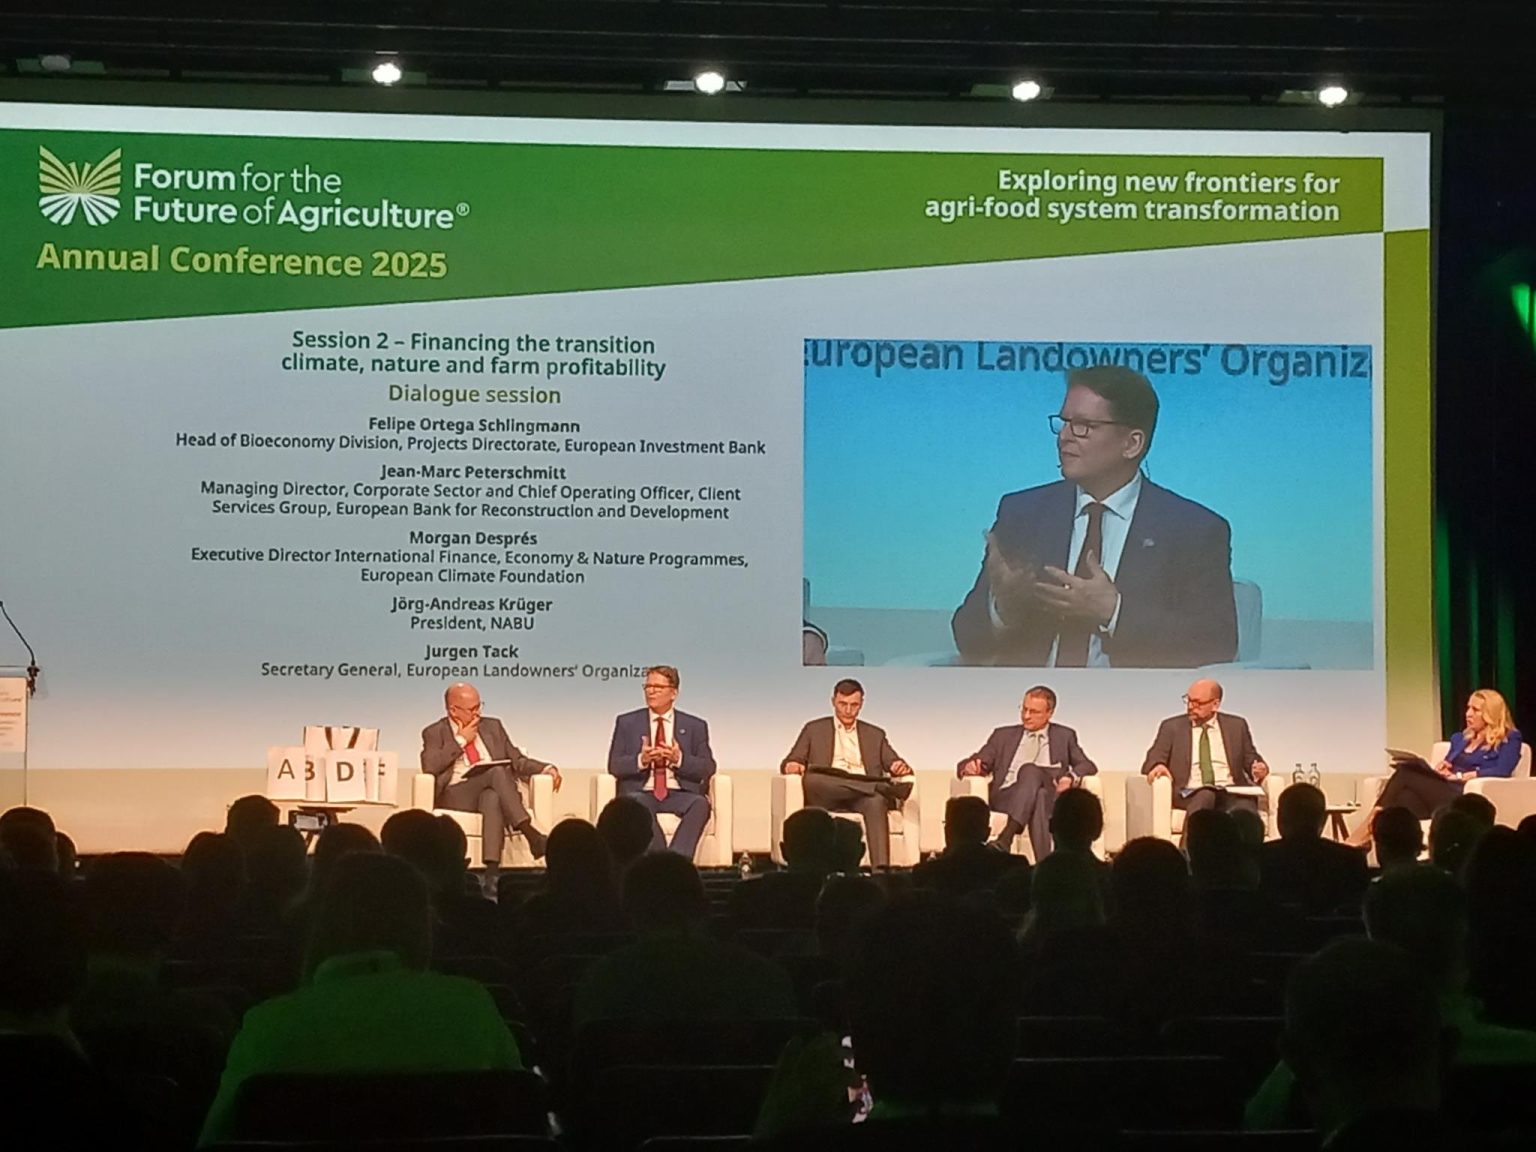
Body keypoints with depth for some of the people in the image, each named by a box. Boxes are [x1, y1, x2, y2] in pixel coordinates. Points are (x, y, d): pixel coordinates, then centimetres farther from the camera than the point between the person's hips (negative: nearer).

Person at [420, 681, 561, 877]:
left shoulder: (492, 726, 21)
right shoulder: (435, 733, 10)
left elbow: (516, 760, 18)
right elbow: (429, 767, -8)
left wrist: (546, 768, 0)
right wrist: (461, 741, -3)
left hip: (493, 792, 3)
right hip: (456, 796, -3)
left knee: (492, 798, -38)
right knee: (496, 771, -32)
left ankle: (491, 873, -52)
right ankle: (530, 834, -42)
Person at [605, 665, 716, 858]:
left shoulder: (695, 726, 14)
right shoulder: (627, 723, 14)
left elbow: (708, 768, 6)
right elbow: (614, 765, 6)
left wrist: (679, 759, -13)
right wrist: (641, 760, -14)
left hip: (679, 794, 1)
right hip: (642, 793, 0)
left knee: (700, 803, -34)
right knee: (636, 802, -37)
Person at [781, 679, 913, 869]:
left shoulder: (875, 734, 24)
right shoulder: (814, 729, 20)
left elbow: (895, 764, 15)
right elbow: (790, 763, 14)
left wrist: (901, 767, -11)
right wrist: (792, 766, -12)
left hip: (863, 796, 1)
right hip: (827, 796, 0)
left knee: (876, 801, -37)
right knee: (811, 779, -36)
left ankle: (881, 868, -49)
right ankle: (883, 788, -40)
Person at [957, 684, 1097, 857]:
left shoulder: (1064, 736, 22)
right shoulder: (1004, 735, 22)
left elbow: (1088, 766, 13)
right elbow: (972, 763, 16)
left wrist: (1071, 777, -10)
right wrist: (969, 767, -11)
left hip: (1049, 799, 0)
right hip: (1005, 798, 0)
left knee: (1031, 770, -37)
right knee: (1030, 771, -36)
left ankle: (1006, 838, -53)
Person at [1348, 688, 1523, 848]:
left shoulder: (1509, 739, 9)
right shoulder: (1460, 738, 30)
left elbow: (1502, 772, -8)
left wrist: (1459, 776, -10)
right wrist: (1440, 768, 0)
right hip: (1442, 792, 6)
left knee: (1405, 772, -24)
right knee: (1406, 797, -32)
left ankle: (1366, 831, -29)